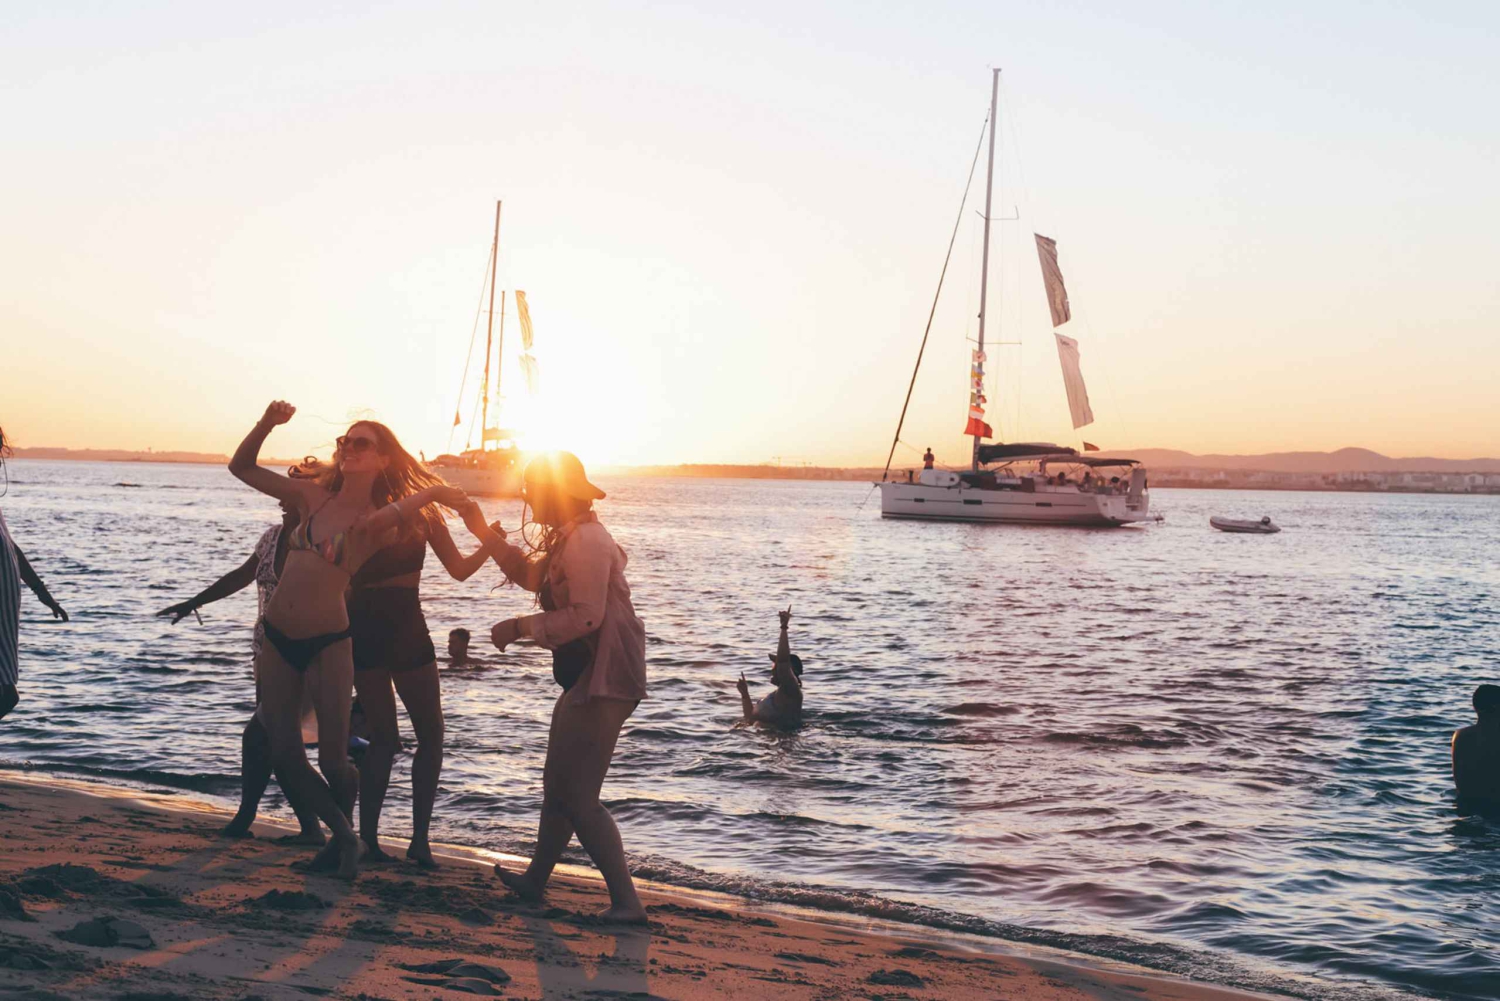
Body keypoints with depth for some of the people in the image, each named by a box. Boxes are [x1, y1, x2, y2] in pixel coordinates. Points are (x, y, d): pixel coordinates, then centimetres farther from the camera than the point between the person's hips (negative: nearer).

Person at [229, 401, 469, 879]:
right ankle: (343, 836, 25)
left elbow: (373, 523, -34)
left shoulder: (381, 522, -6)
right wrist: (267, 423, -3)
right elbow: (242, 467, 11)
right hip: (278, 639, 4)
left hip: (328, 643, -4)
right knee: (285, 757, 4)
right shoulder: (313, 496, 5)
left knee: (333, 761, -1)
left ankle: (344, 840, 30)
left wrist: (431, 493, -33)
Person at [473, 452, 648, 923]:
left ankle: (626, 902, -9)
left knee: (577, 797, -11)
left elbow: (586, 616, -25)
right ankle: (534, 879, 37)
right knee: (558, 786, 22)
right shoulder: (567, 539, 17)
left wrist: (521, 627, -17)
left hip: (604, 680, -11)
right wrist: (484, 532, 23)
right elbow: (530, 574, 29)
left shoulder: (586, 541, -17)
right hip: (585, 679, 11)